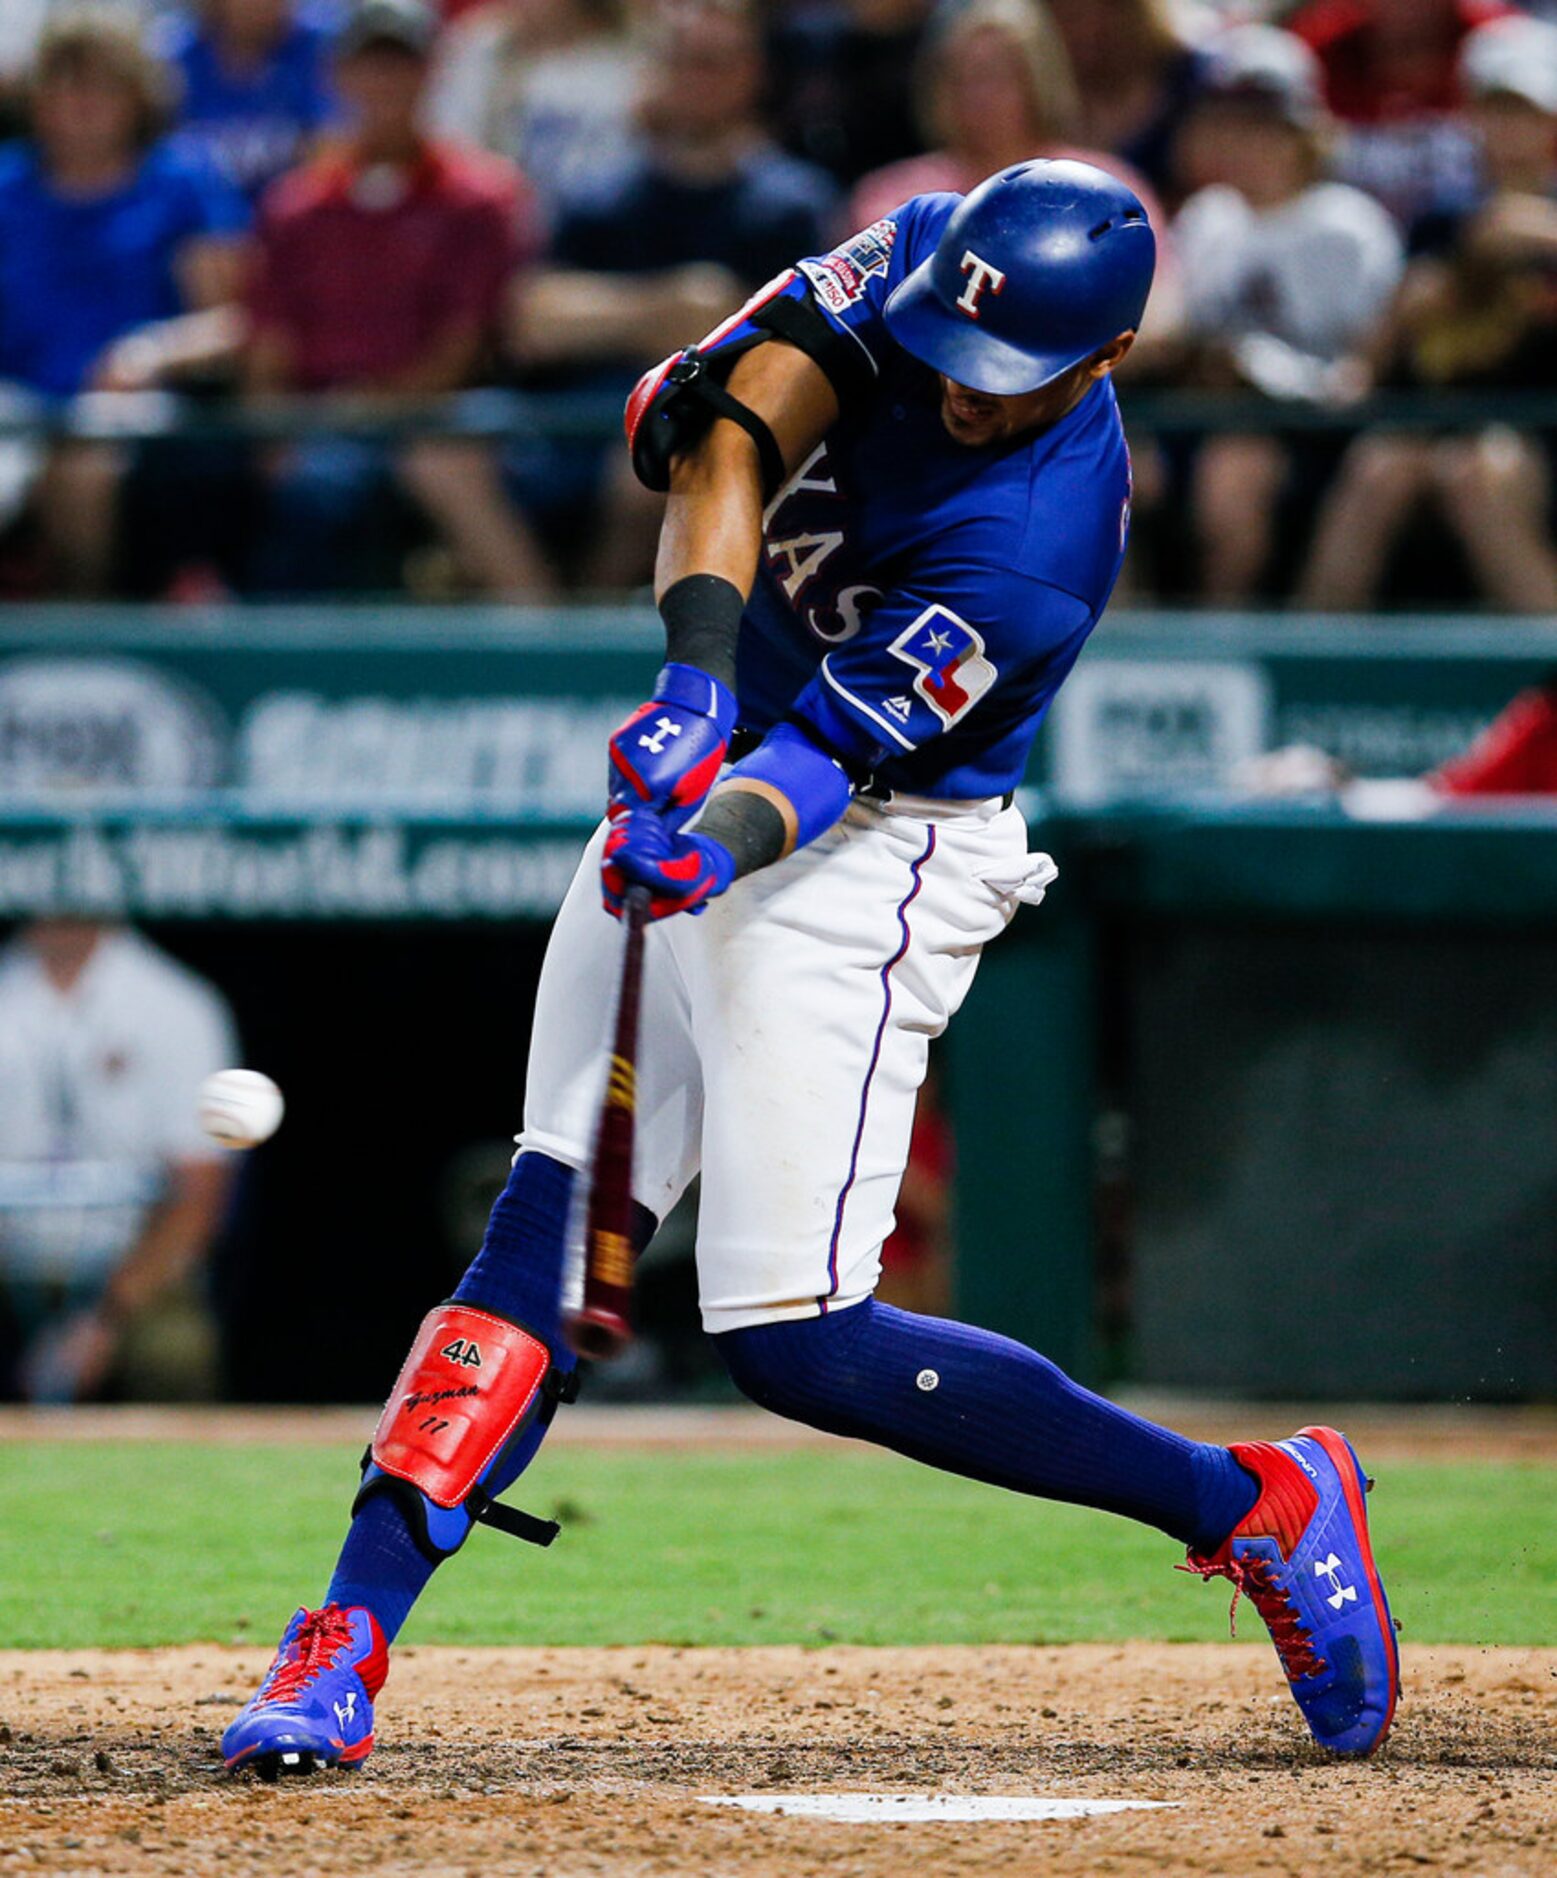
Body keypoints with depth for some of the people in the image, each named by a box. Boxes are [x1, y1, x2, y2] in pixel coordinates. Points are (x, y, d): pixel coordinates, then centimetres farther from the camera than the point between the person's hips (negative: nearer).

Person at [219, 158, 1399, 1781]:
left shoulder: (1043, 547, -26)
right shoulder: (920, 259, -7)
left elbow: (835, 753, -28)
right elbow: (730, 426, -18)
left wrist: (721, 842, -48)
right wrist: (699, 661, -33)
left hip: (859, 863, -7)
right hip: (706, 775, 7)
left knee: (796, 1343, -13)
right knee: (544, 1229, -1)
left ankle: (1253, 1504, 0)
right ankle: (347, 1646, -3)